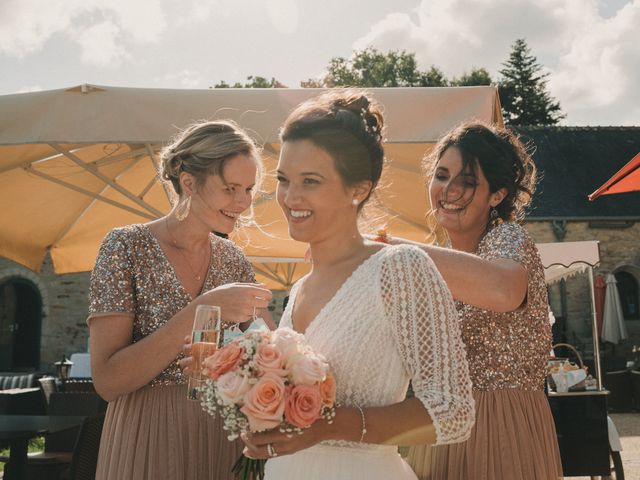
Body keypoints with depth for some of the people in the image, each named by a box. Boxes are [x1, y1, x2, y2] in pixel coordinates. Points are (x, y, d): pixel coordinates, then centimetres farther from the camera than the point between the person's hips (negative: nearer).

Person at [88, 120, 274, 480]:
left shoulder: (235, 259, 3)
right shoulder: (126, 247, -11)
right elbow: (107, 380, -19)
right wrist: (203, 310, -25)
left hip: (227, 443, 4)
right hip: (149, 442, -4)